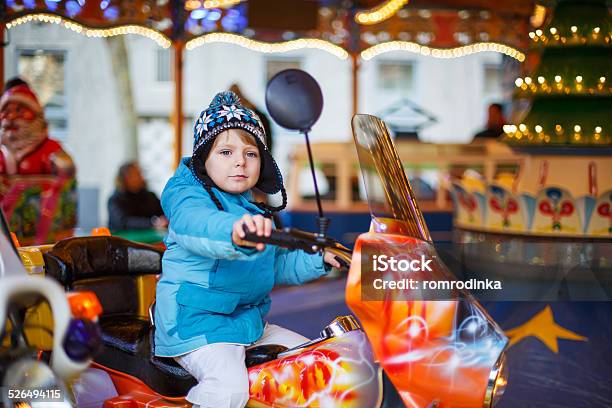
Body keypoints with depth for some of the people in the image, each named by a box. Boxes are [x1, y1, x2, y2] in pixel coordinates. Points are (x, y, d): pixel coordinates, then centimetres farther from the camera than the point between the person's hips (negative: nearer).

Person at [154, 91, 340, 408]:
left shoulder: (257, 209, 14)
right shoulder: (186, 194, -13)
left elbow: (277, 264, 24)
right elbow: (196, 223, -39)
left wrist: (318, 259, 5)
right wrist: (235, 232, -61)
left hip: (249, 322, 9)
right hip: (195, 321, -9)